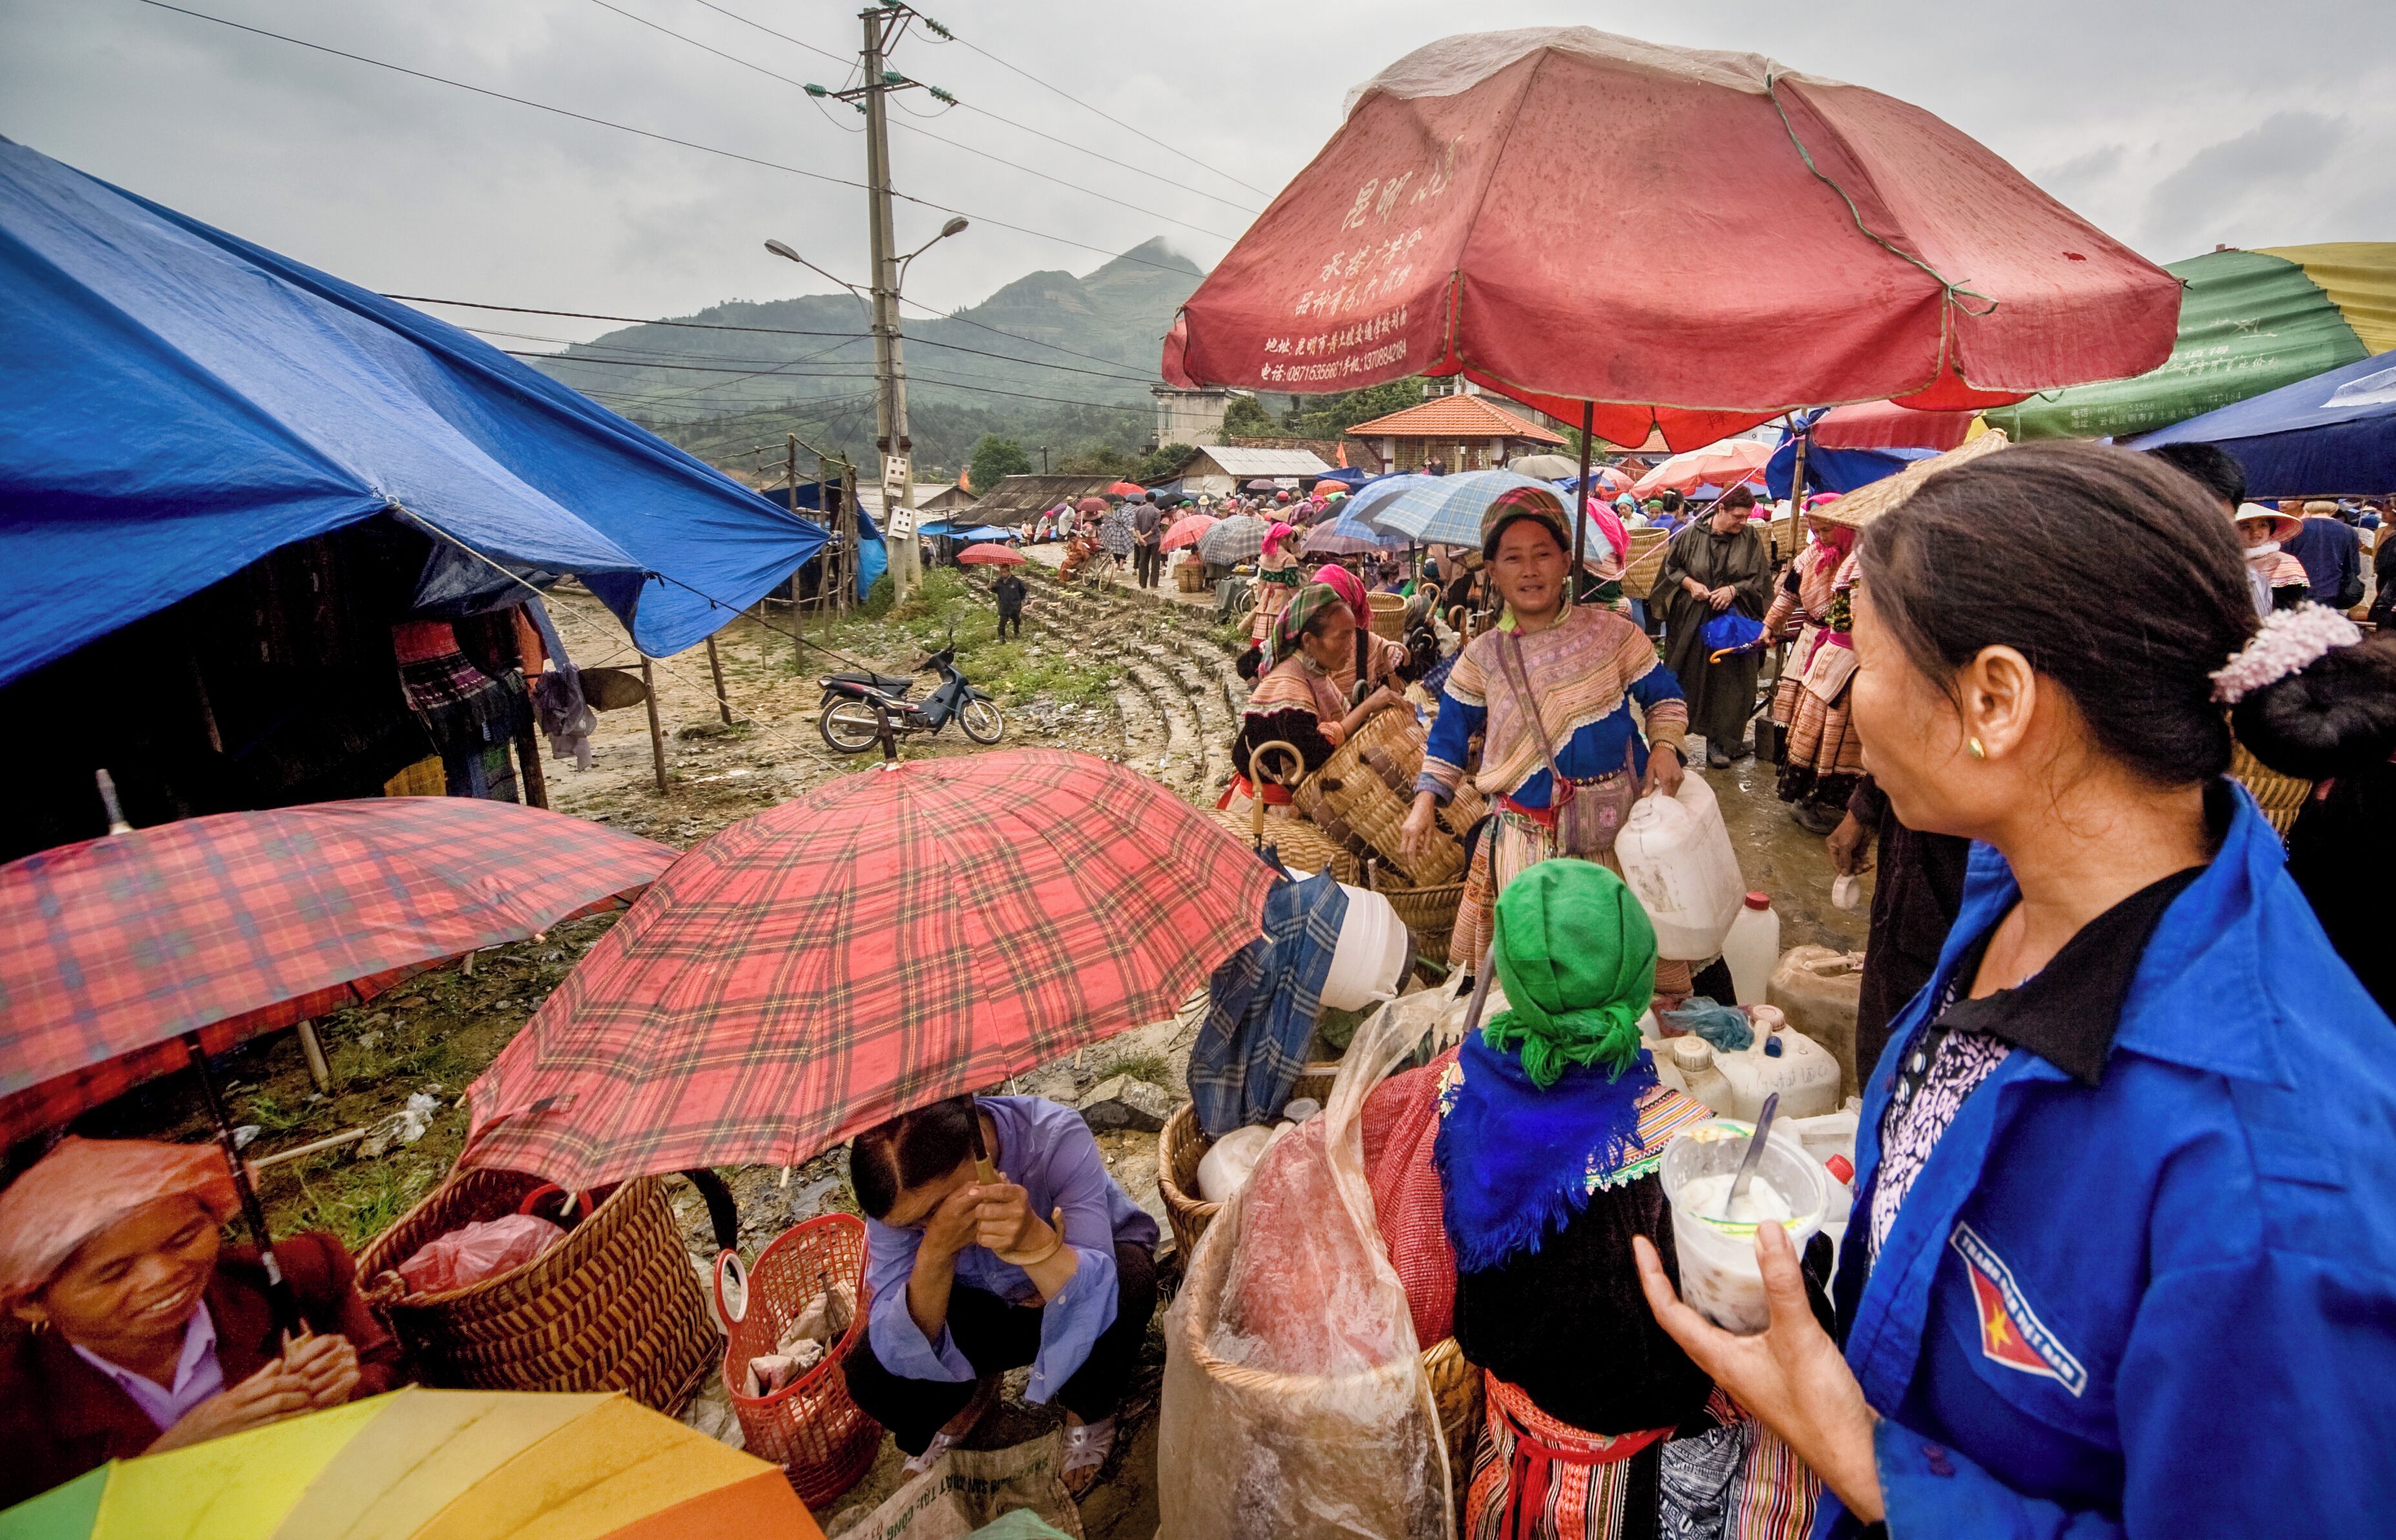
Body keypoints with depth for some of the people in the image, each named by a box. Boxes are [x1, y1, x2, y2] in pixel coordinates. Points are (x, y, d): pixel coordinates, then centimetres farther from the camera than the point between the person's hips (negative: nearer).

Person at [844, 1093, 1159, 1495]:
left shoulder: (1059, 1139, -34)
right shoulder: (898, 1185, -25)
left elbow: (1096, 1298, -39)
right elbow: (898, 1349, -28)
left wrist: (1034, 1240, -58)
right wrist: (934, 1252, -45)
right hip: (987, 1302, 2)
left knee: (1119, 1295, -36)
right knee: (871, 1375, -20)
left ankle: (1089, 1412, -1)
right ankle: (973, 1392, 15)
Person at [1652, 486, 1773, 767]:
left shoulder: (1751, 539, -1)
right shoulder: (1691, 535, -4)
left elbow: (1760, 578, 2)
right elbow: (1671, 567, 6)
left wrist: (1733, 589, -14)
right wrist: (1690, 584, -10)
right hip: (1691, 620, -1)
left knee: (1728, 681, 2)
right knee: (1688, 678, 4)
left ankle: (1720, 742, 13)